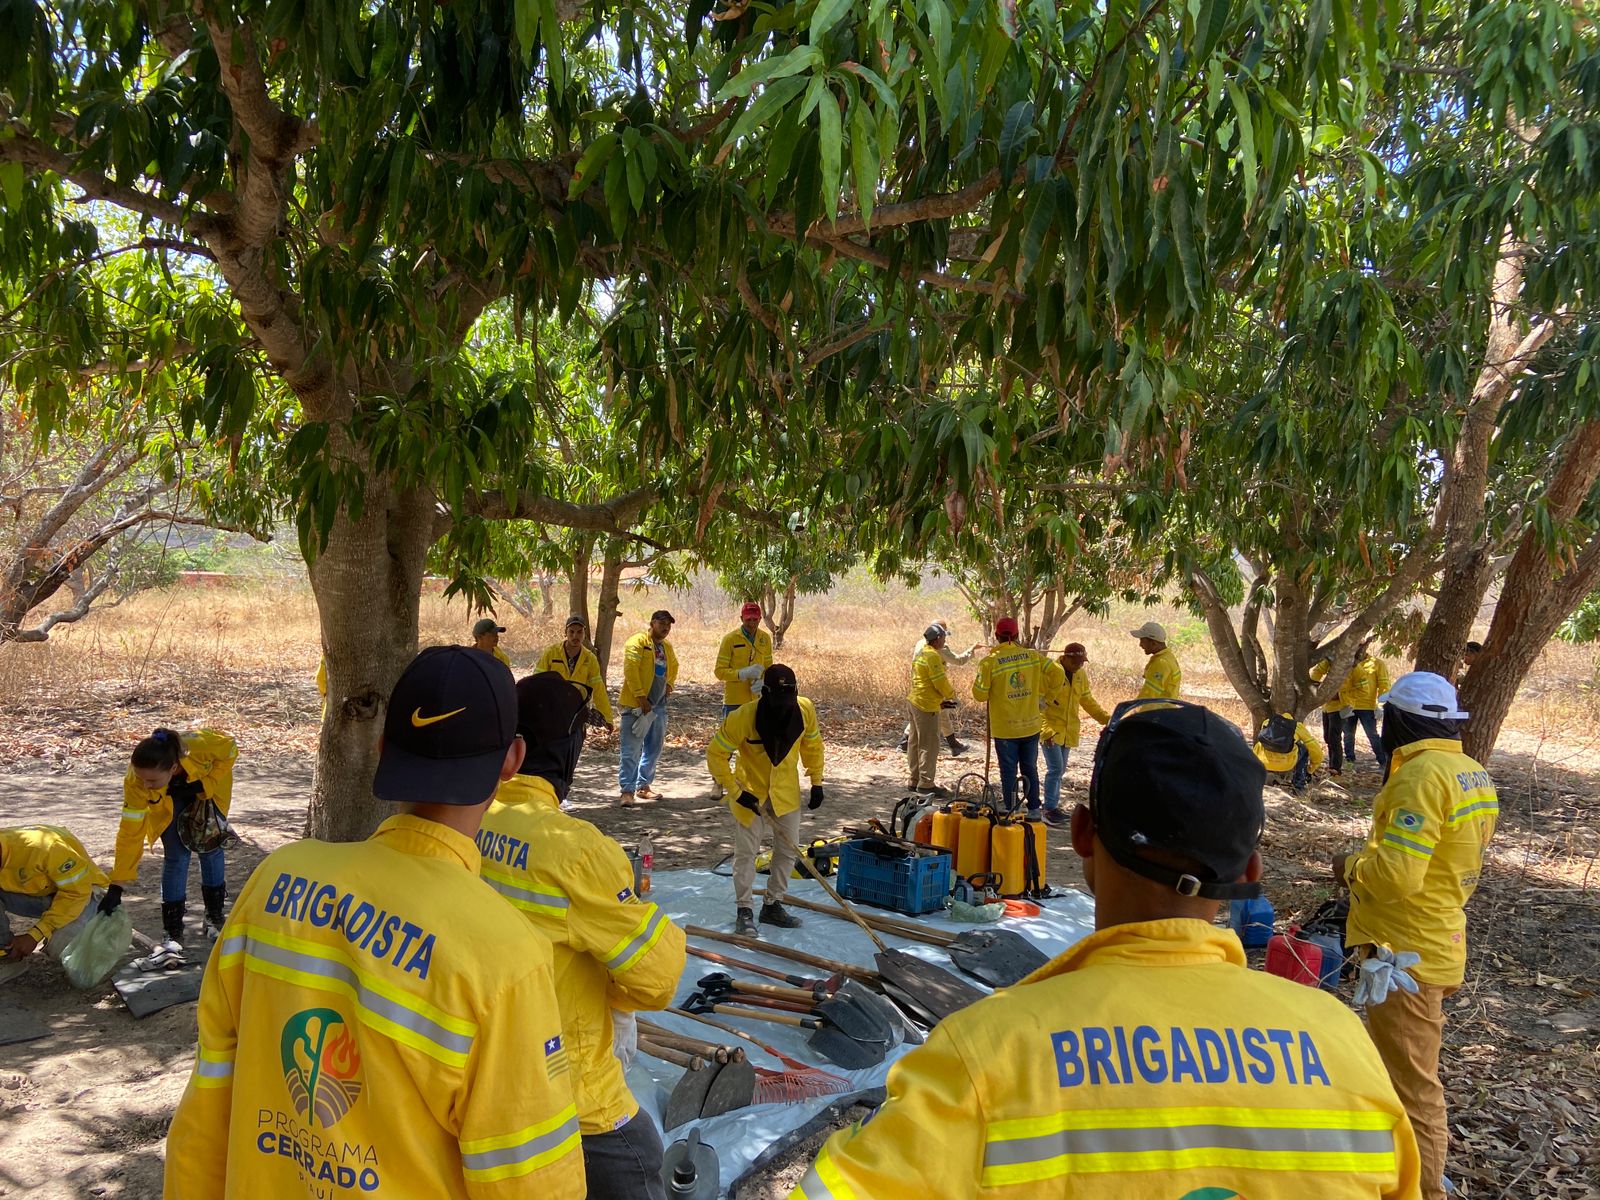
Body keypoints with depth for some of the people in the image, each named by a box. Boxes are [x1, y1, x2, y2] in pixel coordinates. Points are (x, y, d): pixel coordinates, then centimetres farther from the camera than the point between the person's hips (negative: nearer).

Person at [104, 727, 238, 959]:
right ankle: (174, 934, -3)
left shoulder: (201, 745, -45)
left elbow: (230, 751, -21)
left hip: (208, 786, 0)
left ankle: (215, 917, 19)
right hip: (167, 798, 0)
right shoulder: (136, 782, -38)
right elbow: (130, 833, -30)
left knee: (210, 847, 2)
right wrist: (116, 887, -29)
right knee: (176, 856, -10)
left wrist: (206, 786, -29)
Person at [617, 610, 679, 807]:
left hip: (659, 704, 8)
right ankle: (627, 791, -4)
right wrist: (640, 696, -22)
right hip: (637, 705, -8)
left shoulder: (667, 647, 14)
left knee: (654, 748, 15)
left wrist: (669, 684, 16)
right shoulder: (638, 642, -10)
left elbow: (674, 666, 34)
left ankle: (643, 786, 26)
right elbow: (630, 669, -19)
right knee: (632, 750, -8)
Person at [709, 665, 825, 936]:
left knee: (788, 849, 10)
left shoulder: (806, 711, -17)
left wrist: (817, 782, 4)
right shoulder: (743, 717, -29)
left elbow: (812, 745, 3)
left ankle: (773, 906, 26)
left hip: (786, 791, 4)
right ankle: (744, 911, 13)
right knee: (746, 852, -1)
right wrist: (736, 792, -22)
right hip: (750, 791, -4)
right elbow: (715, 754, -20)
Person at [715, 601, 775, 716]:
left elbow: (769, 667, 12)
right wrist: (743, 673, -22)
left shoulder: (765, 638, 5)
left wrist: (763, 682, -9)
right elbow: (720, 671, -8)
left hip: (758, 701, 4)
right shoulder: (730, 639, -9)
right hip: (734, 702, -4)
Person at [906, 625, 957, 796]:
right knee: (929, 745, -4)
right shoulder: (933, 656, -17)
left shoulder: (921, 654, 15)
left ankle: (915, 780, 23)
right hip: (926, 705, -10)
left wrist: (940, 700, 17)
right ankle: (926, 784, -1)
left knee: (915, 743, 15)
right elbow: (941, 682, -18)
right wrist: (952, 694, 1)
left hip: (915, 701, 10)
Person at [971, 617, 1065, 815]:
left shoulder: (989, 662, -13)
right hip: (1031, 726, 3)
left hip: (1005, 729, -3)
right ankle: (1034, 811, 21)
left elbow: (979, 695, -11)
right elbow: (1058, 674, -3)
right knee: (1030, 769, 16)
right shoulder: (1032, 656, -3)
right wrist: (1047, 697, 10)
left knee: (1009, 772, 6)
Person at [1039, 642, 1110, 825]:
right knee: (1055, 768, -12)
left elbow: (1087, 700, 17)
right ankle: (1049, 810, -6)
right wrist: (1045, 731, -22)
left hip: (1068, 731, 7)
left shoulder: (1081, 675, 6)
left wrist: (1106, 718, 6)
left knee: (1060, 770, 12)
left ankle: (1053, 806, 21)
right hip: (1050, 730, -7)